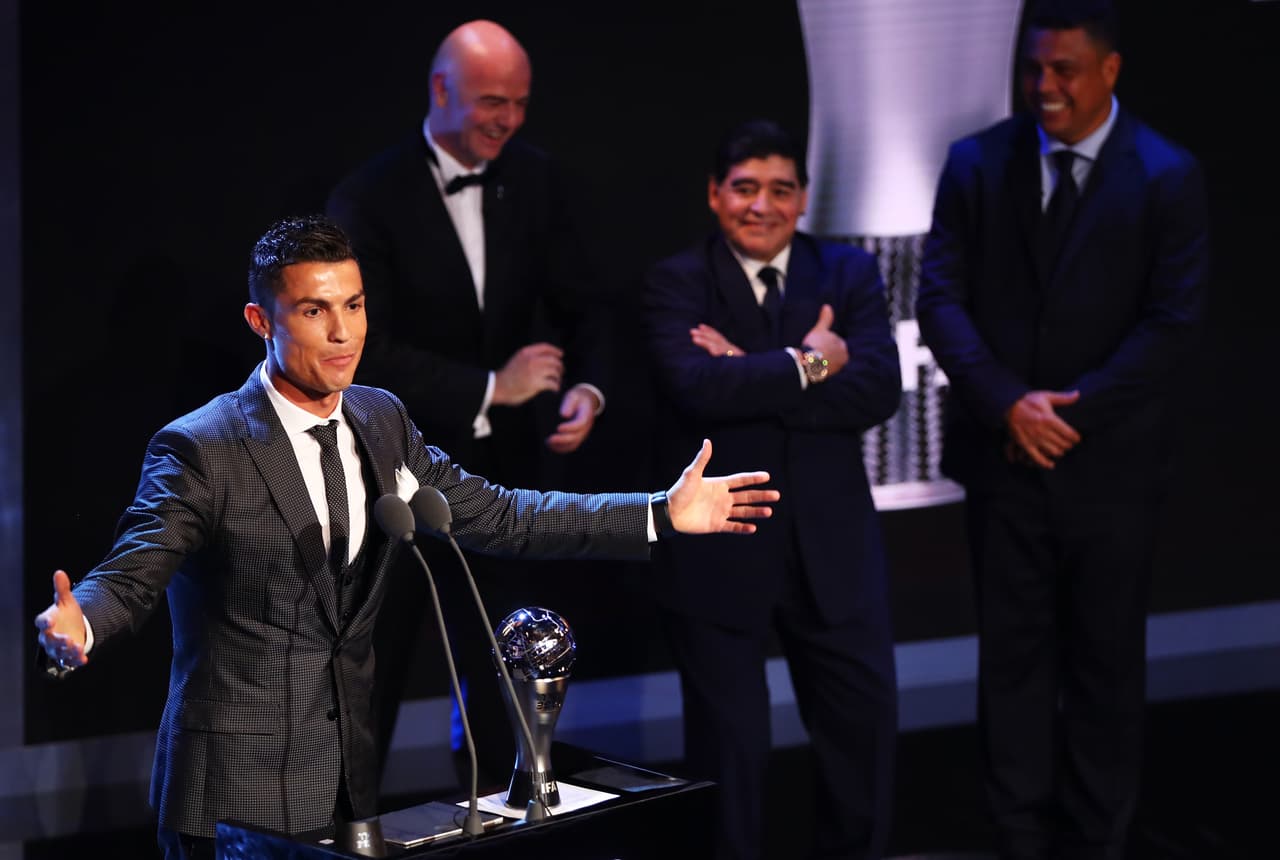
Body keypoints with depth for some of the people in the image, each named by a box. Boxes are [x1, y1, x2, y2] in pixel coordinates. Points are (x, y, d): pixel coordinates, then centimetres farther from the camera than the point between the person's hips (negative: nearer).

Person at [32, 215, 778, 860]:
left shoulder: (381, 421, 6)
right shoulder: (199, 450, -14)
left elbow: (494, 515, 8)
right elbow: (129, 580, -18)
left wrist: (662, 514, 4)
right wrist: (76, 628, -43)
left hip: (348, 777, 6)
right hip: (240, 790, -6)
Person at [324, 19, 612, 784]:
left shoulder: (536, 180, 1)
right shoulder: (370, 198, -14)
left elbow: (582, 305, 4)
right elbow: (369, 353, -19)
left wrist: (588, 388, -16)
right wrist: (491, 389, -21)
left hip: (503, 472, 4)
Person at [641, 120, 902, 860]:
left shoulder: (850, 272, 3)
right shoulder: (677, 283, -4)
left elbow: (879, 388, -12)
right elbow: (693, 388, -23)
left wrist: (753, 381, -17)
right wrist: (804, 366, -16)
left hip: (832, 545, 3)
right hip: (718, 553, -2)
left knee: (866, 721, 10)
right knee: (730, 740, 10)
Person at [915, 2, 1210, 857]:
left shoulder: (1166, 176, -3)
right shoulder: (977, 164, 3)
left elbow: (1172, 321, -9)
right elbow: (942, 298, -1)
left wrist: (1072, 411, -14)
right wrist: (1008, 404, -14)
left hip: (1111, 462, -2)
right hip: (1003, 457, 2)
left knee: (1106, 664, 8)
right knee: (1012, 657, 7)